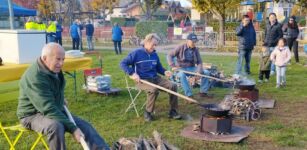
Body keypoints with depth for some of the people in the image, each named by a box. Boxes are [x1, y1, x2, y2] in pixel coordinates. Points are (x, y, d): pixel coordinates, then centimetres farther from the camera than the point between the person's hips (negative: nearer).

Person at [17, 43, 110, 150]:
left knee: (84, 126, -4)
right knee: (56, 126, -38)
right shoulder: (35, 76, -27)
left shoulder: (55, 70, 3)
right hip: (33, 115, -8)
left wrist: (61, 100, 16)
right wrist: (72, 128, -35)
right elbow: (48, 109, -34)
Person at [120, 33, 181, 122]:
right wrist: (132, 74, -18)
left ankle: (173, 111, 0)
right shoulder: (137, 53, -7)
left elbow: (159, 67, 24)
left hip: (156, 78, 6)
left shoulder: (154, 54, 11)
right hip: (142, 80, -6)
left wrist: (164, 72, 2)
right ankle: (148, 112, -14)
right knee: (154, 90, -37)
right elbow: (123, 63, -7)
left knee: (173, 86, -12)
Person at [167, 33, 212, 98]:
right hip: (181, 68, -4)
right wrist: (173, 66, -22)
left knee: (206, 72, -13)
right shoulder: (181, 47, -7)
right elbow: (169, 55, -8)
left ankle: (203, 92, -2)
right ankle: (189, 95, -35)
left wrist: (199, 71, -18)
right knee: (182, 74, -40)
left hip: (191, 68, 4)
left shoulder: (196, 49, 3)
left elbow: (199, 62, 2)